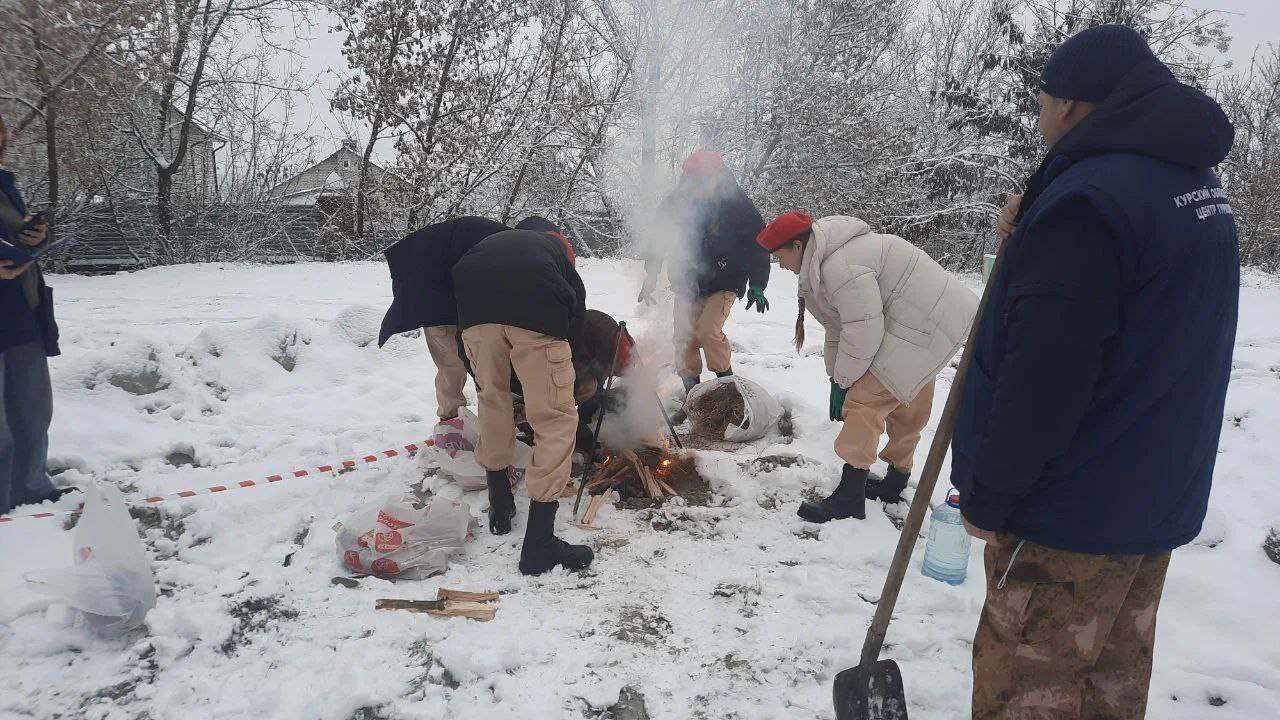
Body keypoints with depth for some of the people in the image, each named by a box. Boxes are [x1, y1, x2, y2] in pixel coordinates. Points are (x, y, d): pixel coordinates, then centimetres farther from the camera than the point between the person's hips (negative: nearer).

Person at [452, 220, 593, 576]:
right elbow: (576, 318, 28)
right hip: (536, 311, -3)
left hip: (475, 308, 3)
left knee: (492, 399, 27)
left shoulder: (491, 242, 43)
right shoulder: (557, 251, 38)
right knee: (555, 420, 6)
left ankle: (500, 506, 37)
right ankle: (539, 543, 4)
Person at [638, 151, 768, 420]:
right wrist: (650, 278, -1)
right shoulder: (676, 202, -7)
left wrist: (757, 286, -11)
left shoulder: (737, 205, -13)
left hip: (723, 283, -4)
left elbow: (758, 245, -5)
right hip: (687, 283, 4)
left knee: (708, 330, -22)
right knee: (684, 338, 1)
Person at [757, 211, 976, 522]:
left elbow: (863, 330, -25)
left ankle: (849, 497, -9)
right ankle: (895, 482, 37)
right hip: (932, 317, 11)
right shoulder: (827, 260, 11)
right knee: (906, 405, 21)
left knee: (865, 400, -12)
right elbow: (838, 326, 14)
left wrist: (844, 380, -11)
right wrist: (836, 377, 10)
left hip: (924, 323, -11)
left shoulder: (840, 267, -24)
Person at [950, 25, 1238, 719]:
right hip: (1158, 497, 10)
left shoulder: (1088, 197, -23)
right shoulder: (1194, 181, 10)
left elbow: (1042, 380, -27)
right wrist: (1033, 231, 3)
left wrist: (986, 498, -15)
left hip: (1075, 509, -9)